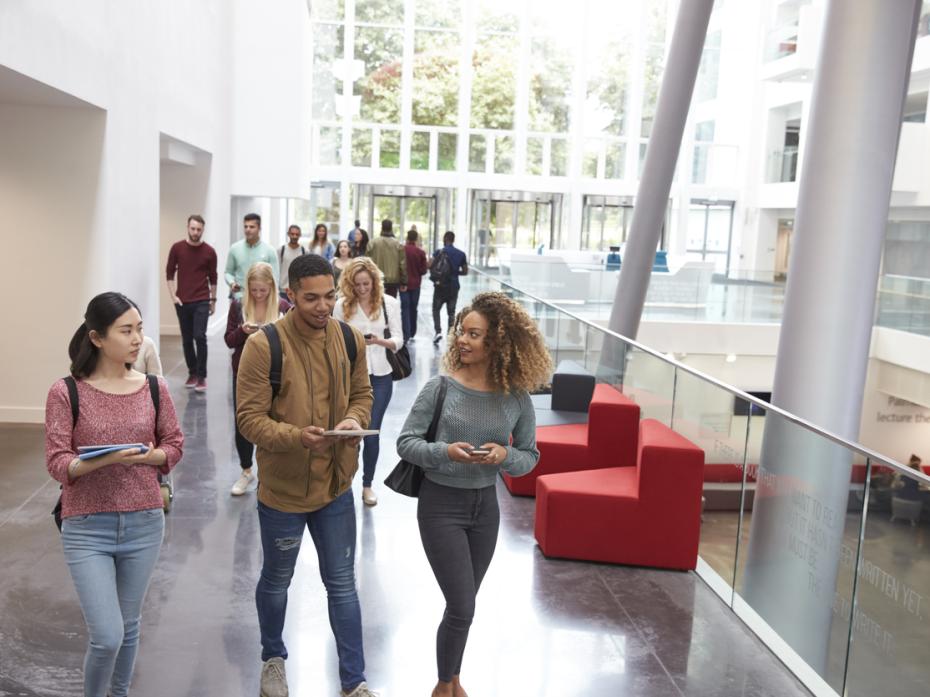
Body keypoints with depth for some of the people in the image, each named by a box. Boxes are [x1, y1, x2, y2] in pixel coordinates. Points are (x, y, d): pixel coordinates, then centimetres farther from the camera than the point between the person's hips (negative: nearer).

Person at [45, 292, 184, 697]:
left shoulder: (154, 388, -1)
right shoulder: (66, 392, -10)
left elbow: (175, 444, 7)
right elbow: (57, 462, -11)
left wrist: (151, 456, -14)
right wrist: (105, 459, -28)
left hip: (144, 524, 3)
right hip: (86, 527, -3)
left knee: (129, 627, 17)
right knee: (106, 636, -5)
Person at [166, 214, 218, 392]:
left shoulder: (209, 251, -2)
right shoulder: (177, 248, 0)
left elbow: (212, 278, 8)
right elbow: (170, 272, 6)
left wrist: (213, 300, 10)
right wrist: (173, 295, -2)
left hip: (201, 302, -2)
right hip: (182, 301, 2)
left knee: (199, 337, -12)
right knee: (186, 339, 8)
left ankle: (202, 376, -5)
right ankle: (192, 373, 21)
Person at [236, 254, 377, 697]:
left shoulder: (351, 340, -4)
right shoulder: (263, 345, -19)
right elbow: (249, 418, -19)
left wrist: (355, 419, -14)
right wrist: (295, 436, -35)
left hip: (335, 486, 3)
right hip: (282, 489, -3)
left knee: (342, 584, 13)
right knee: (276, 581, 20)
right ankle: (273, 659, 46)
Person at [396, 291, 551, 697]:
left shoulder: (517, 398, -7)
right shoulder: (440, 388, -14)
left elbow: (530, 457, 1)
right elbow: (405, 442, -9)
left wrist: (505, 456, -21)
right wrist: (445, 452, -27)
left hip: (485, 506, 3)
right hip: (441, 504, -3)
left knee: (461, 605, 18)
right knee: (462, 607, -2)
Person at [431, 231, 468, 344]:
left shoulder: (439, 252, -6)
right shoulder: (461, 254, 2)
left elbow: (430, 265, -16)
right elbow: (465, 271, 6)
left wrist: (435, 273, 3)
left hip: (440, 286, -2)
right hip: (454, 287, 2)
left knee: (436, 309, 11)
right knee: (451, 312, 11)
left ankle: (438, 331, -5)